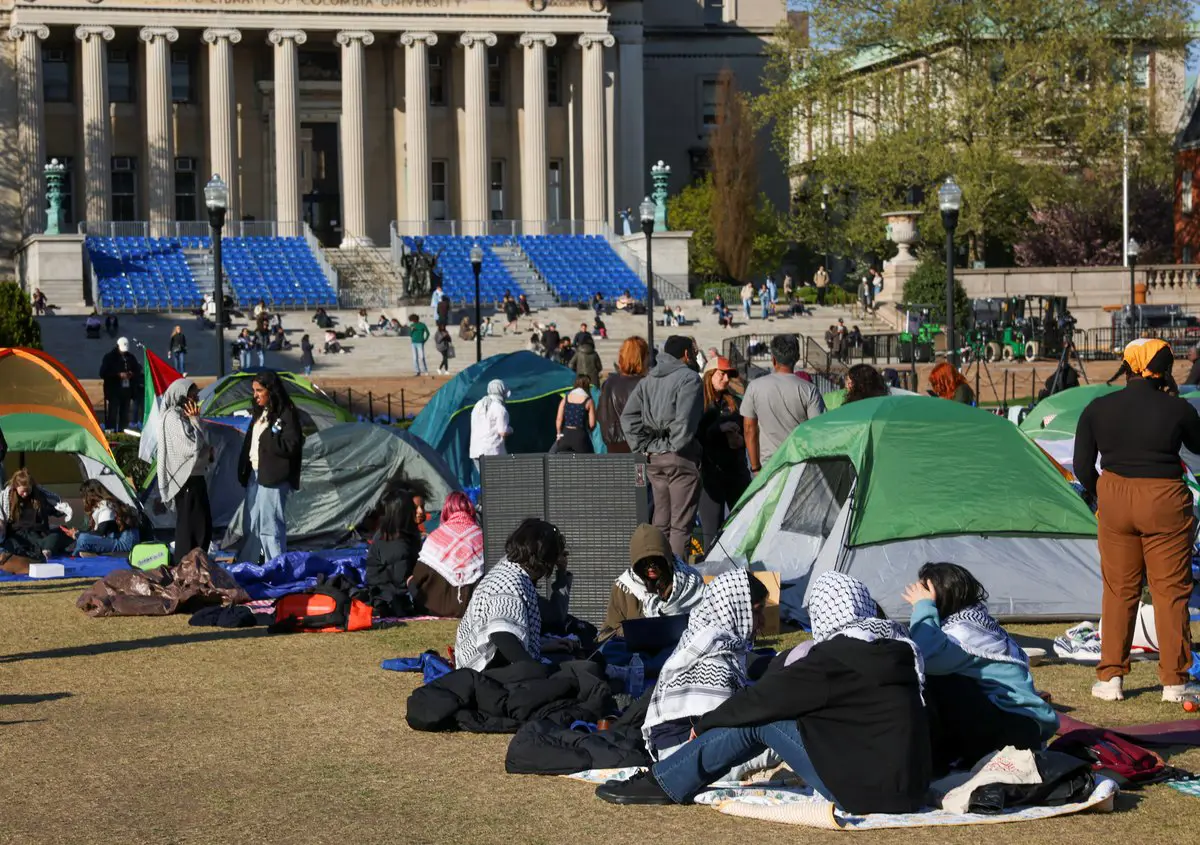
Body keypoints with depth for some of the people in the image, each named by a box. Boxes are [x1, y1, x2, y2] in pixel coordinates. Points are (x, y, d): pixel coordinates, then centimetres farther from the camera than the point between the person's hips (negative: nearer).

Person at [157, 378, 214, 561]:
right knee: (189, 525, -9)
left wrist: (208, 452, 4)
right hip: (185, 479, -10)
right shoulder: (173, 418, -14)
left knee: (204, 525, 12)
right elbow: (193, 445, -21)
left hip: (194, 476, 10)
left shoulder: (183, 416, 16)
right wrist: (195, 420, -11)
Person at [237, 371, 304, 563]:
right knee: (255, 524, 13)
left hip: (273, 477, -9)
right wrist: (244, 471, 13)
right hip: (255, 474, 9)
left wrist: (266, 440, -17)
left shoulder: (286, 414, -11)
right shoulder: (260, 413, 16)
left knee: (270, 524, -8)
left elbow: (291, 446, -18)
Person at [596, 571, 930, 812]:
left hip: (869, 792, -8)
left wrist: (704, 724, 11)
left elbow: (760, 699, -5)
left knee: (757, 720, -3)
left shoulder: (836, 657, -14)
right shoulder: (898, 646, 10)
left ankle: (663, 785, 8)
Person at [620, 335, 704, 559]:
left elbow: (628, 416, 9)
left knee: (661, 521, 14)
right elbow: (684, 420, -21)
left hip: (654, 458, 7)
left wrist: (643, 446, 7)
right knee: (681, 523, -5)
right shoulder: (688, 378, -9)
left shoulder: (648, 380, 14)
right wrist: (677, 446, -9)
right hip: (680, 458, -7)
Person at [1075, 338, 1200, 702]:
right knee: (1170, 591, 5)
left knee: (1118, 590, 12)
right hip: (1165, 502, -3)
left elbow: (1082, 466, 3)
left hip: (1115, 501, 3)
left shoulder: (1097, 409, -2)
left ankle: (1110, 677, 13)